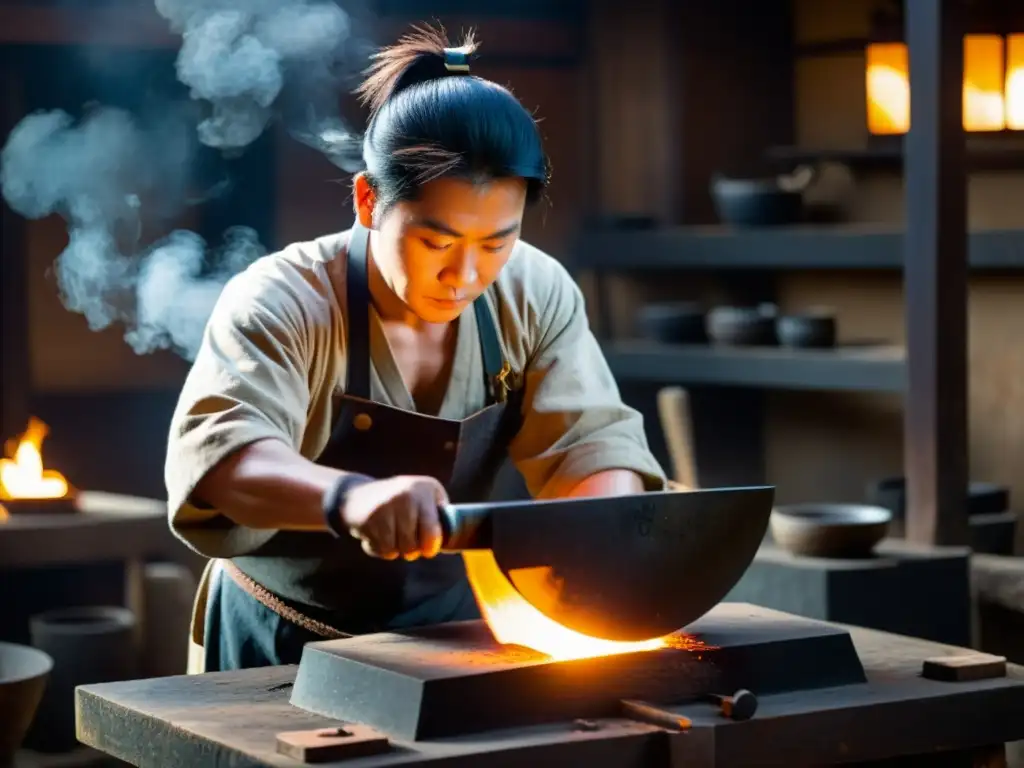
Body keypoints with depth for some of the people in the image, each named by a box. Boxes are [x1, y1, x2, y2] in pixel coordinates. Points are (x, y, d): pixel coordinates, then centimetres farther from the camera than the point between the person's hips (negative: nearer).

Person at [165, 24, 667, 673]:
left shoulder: (536, 294, -7)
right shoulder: (284, 303, -20)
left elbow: (592, 440, -7)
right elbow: (213, 452, -35)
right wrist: (349, 497, -54)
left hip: (452, 635, 4)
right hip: (287, 651, -3)